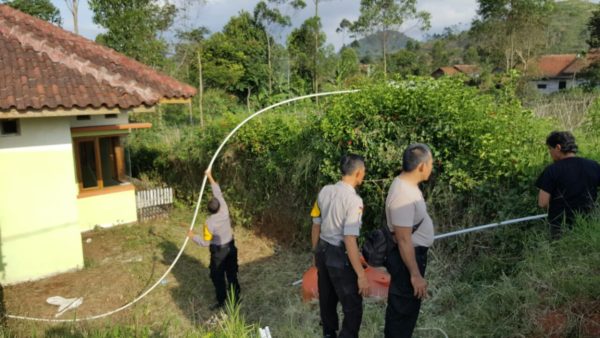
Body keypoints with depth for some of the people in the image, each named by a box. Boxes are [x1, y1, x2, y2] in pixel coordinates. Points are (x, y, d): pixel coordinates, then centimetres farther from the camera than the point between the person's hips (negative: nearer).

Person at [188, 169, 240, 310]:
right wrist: (210, 177, 5)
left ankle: (221, 302, 21)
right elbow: (218, 193, -1)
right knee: (232, 274, 18)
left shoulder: (209, 223, -24)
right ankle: (235, 298, 29)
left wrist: (192, 236, -1)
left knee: (217, 277, 11)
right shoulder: (224, 210, -13)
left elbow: (205, 242, -16)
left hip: (218, 252, -6)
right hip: (231, 247, 6)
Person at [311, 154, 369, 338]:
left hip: (322, 251, 8)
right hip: (339, 256, -8)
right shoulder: (353, 199, -21)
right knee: (353, 307, 6)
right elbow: (349, 240, -25)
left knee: (327, 300, 24)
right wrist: (361, 274, -19)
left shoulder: (324, 191, -1)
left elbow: (316, 225, 8)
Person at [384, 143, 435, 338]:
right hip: (406, 258, -10)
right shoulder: (403, 195, -28)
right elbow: (404, 240, -27)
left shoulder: (407, 185, 4)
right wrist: (415, 275, -22)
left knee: (406, 307, 24)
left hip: (414, 253, 10)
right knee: (403, 308, 5)